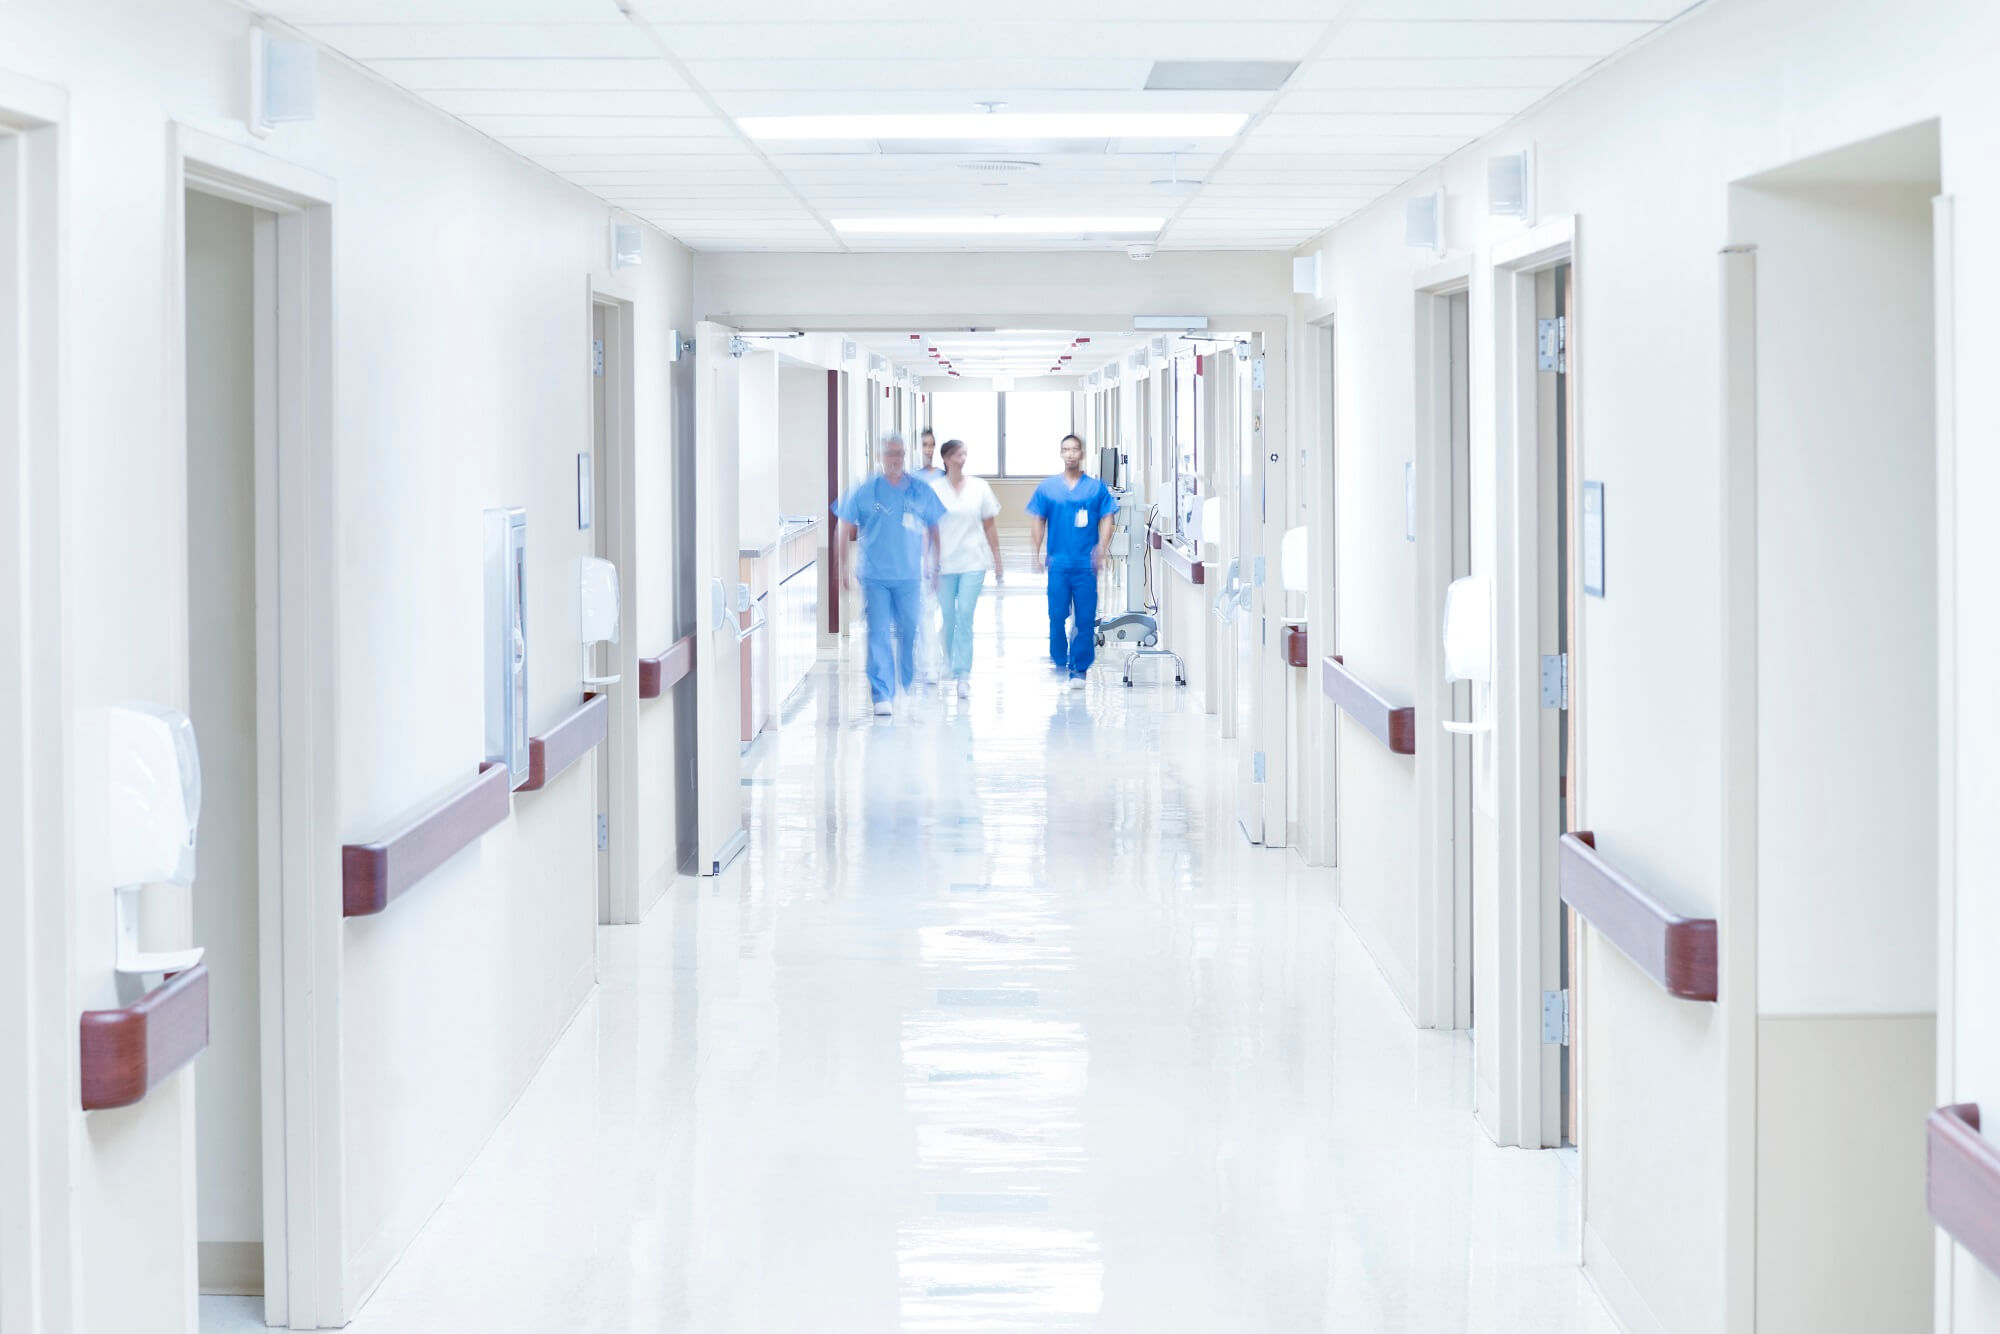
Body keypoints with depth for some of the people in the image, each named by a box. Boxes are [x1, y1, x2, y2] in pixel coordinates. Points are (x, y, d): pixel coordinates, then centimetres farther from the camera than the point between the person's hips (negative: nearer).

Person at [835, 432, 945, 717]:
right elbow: (846, 530, 5)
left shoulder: (921, 491, 4)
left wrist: (936, 567, 12)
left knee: (910, 631, 9)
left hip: (908, 575, 2)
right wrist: (846, 567, 0)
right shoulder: (865, 492, -1)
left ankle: (907, 686, 30)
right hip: (875, 576, -2)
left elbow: (933, 530, 13)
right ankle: (882, 695, -6)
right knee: (878, 635, -6)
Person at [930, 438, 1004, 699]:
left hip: (973, 562, 0)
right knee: (947, 617, 6)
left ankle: (963, 676, -13)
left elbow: (990, 527, 8)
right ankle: (948, 666, 28)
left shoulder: (979, 487, 4)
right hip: (945, 563, 0)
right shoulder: (934, 489, 0)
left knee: (965, 616, -11)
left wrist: (997, 561, 8)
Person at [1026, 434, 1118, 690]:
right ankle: (1060, 662, 16)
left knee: (1085, 619, -2)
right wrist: (1036, 554, 2)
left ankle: (1079, 669, 5)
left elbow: (1106, 519, 4)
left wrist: (1101, 548, -10)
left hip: (1086, 564, 0)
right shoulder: (1047, 488, 7)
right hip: (1058, 563, 0)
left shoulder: (1096, 488, 5)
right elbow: (1038, 522, 10)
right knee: (1057, 616, -2)